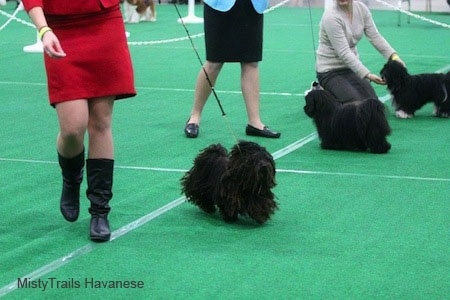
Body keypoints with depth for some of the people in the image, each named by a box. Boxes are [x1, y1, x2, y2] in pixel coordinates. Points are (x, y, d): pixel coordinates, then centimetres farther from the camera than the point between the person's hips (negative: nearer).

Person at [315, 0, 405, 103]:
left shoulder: (361, 8, -5)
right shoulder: (331, 16, -26)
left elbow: (375, 37, -5)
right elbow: (344, 53, -30)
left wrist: (394, 55, -21)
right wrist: (367, 75, -37)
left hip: (351, 66, 7)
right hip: (330, 71, -7)